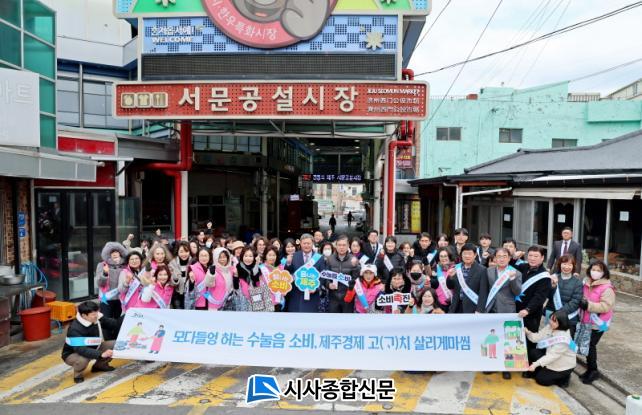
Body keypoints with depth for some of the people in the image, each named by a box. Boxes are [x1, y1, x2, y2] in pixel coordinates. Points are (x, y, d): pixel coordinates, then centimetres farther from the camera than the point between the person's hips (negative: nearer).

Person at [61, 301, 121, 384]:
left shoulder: (97, 318, -16)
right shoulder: (75, 329, -33)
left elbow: (114, 324, -2)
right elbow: (81, 350, -42)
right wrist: (101, 354, -51)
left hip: (93, 348, 6)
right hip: (73, 354, -6)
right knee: (83, 360, -41)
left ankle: (100, 365, 16)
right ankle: (78, 374, -3)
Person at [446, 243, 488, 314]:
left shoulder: (481, 270, -7)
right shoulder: (457, 268, 6)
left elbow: (483, 293, -10)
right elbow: (450, 286, 9)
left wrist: (479, 310, -16)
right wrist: (450, 277, -12)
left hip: (472, 308, -4)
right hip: (457, 307, 4)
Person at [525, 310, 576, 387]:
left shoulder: (563, 338, -33)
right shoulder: (550, 327, -10)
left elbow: (552, 355, -32)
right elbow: (538, 337, -10)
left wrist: (536, 364, -36)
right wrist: (528, 333, -31)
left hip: (564, 365, -8)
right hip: (554, 361, 8)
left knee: (540, 379, -3)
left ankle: (564, 378, 11)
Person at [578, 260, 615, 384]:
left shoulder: (607, 288, -17)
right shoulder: (586, 283, 4)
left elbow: (606, 306, -23)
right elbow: (581, 297, 21)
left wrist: (588, 305, -27)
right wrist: (581, 303, 2)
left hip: (598, 323, -7)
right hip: (586, 321, 7)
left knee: (590, 346, -3)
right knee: (587, 345, 13)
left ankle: (593, 371, 15)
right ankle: (590, 370, 28)